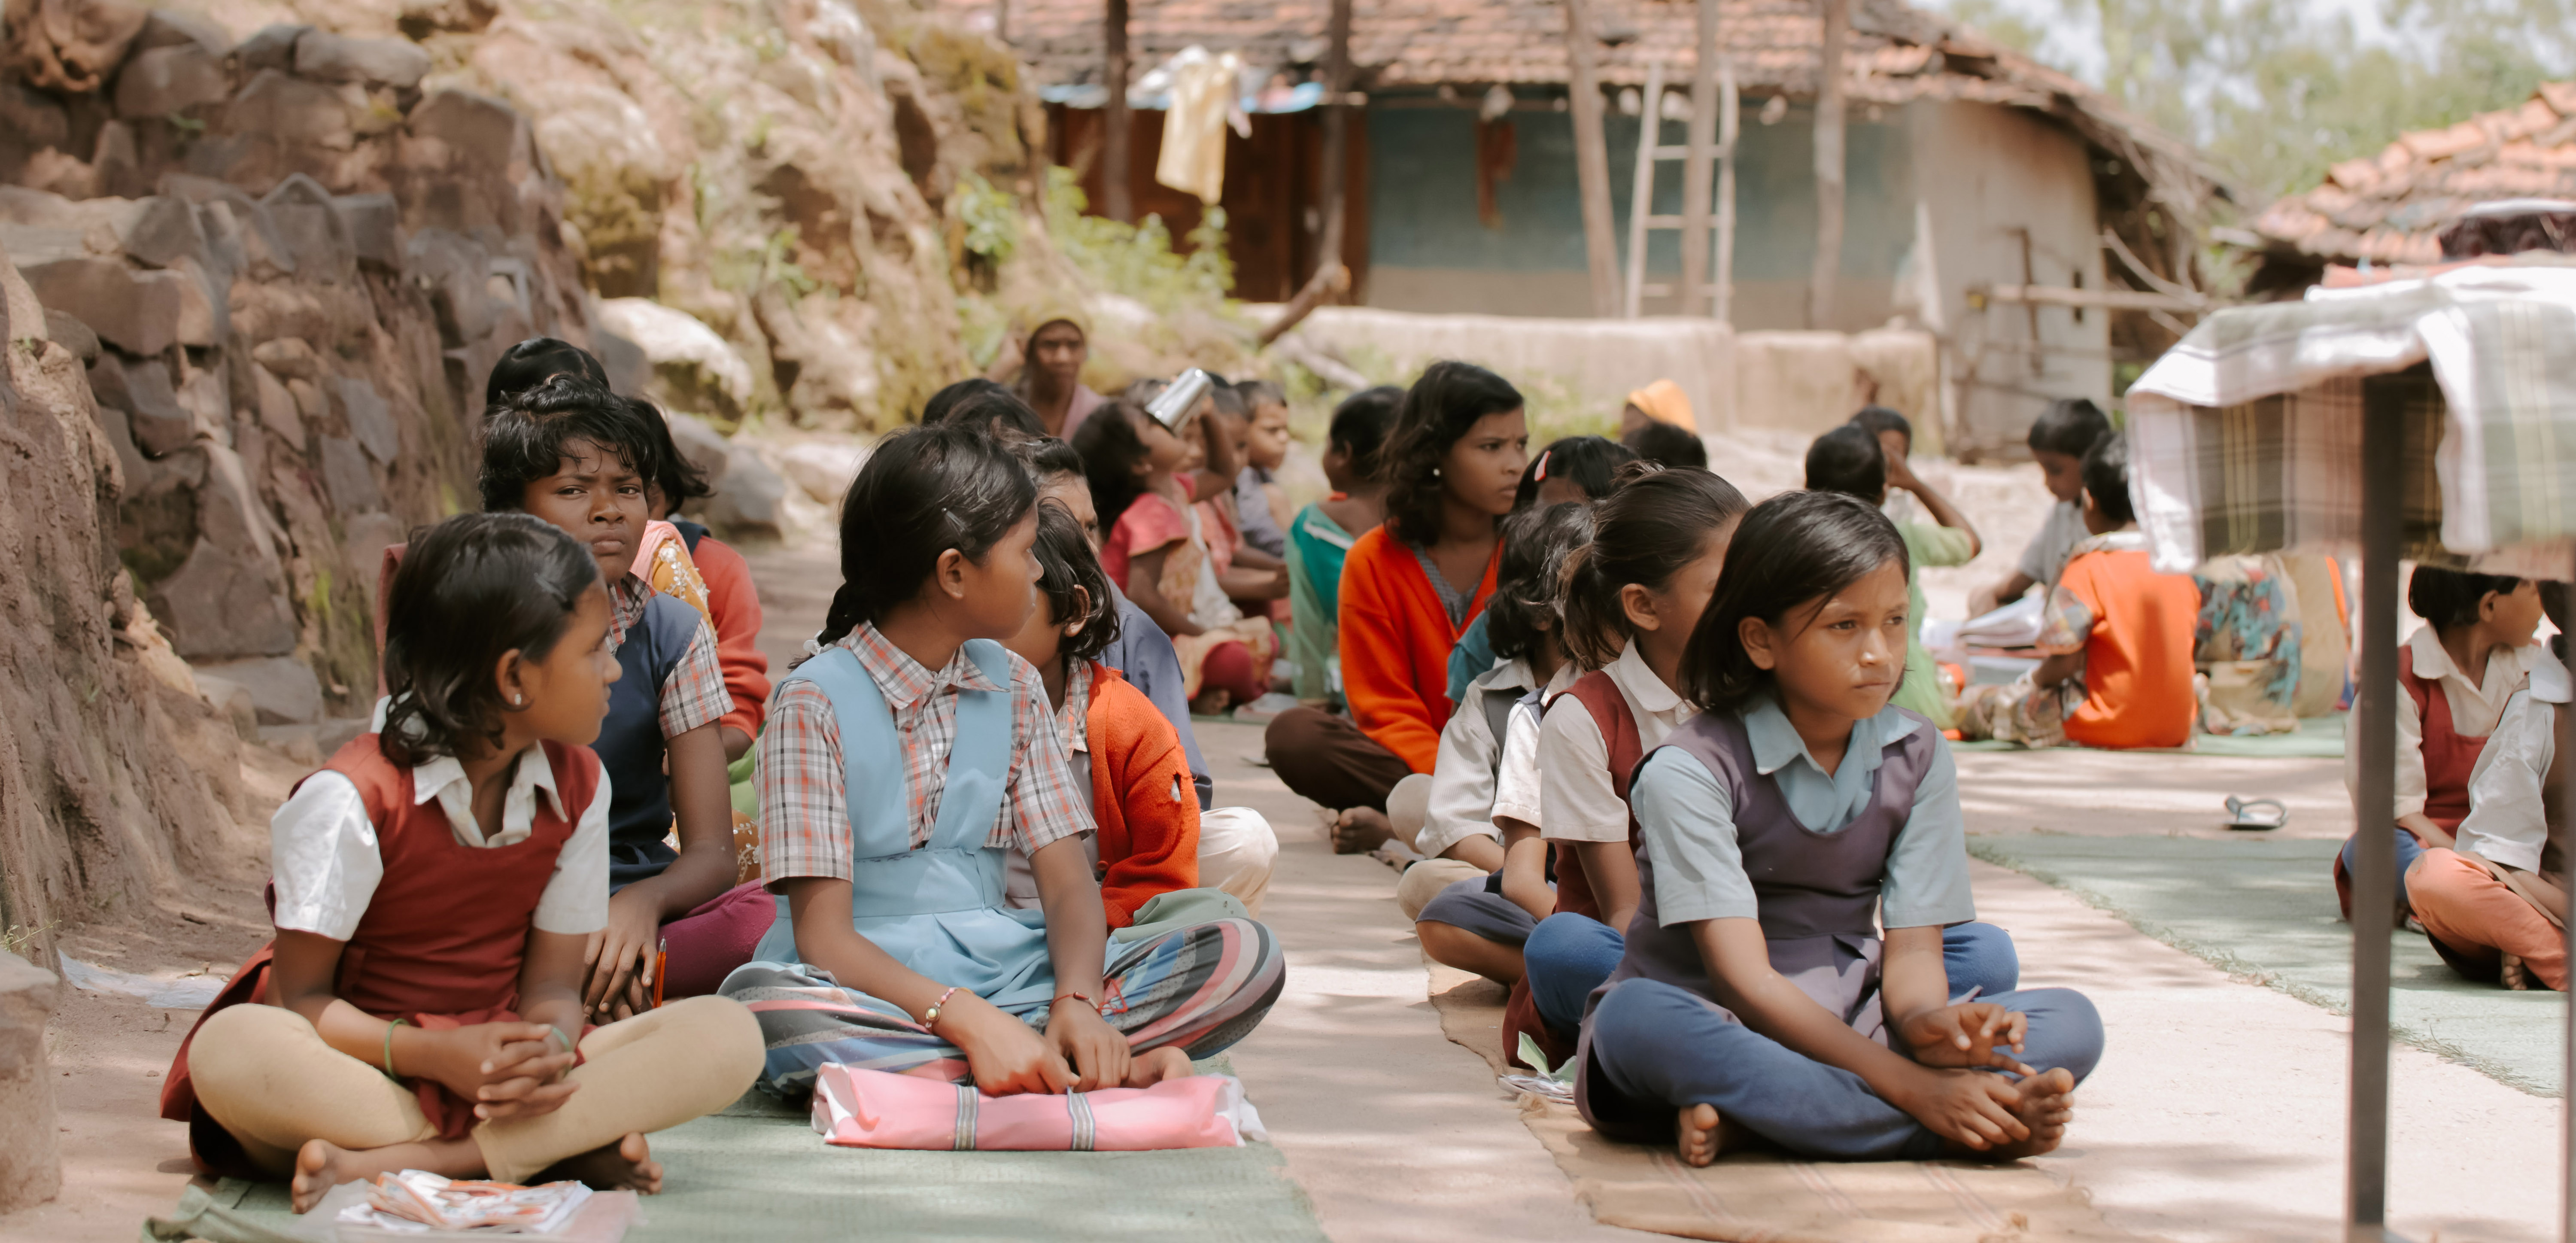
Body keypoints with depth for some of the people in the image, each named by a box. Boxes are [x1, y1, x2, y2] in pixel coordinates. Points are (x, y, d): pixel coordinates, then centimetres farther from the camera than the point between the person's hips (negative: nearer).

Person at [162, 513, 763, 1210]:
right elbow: (300, 999, -11)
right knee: (232, 1051, -39)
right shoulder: (353, 798, -14)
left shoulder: (576, 785, 3)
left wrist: (546, 1051, -24)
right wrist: (433, 1053, -28)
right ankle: (569, 1148, -34)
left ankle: (392, 1166, -31)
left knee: (727, 1037, -19)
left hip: (494, 1066, 5)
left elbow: (551, 983, 1)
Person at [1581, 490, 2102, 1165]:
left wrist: (1924, 1020, -28)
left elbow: (1913, 946, -2)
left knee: (2071, 1024, -17)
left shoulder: (1916, 756, 3)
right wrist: (1909, 1085, -31)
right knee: (1638, 1019, -40)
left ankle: (1743, 1118, -28)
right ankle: (1983, 1126, -38)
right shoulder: (1690, 771, -14)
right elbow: (1744, 978, -21)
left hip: (1841, 1027, 5)